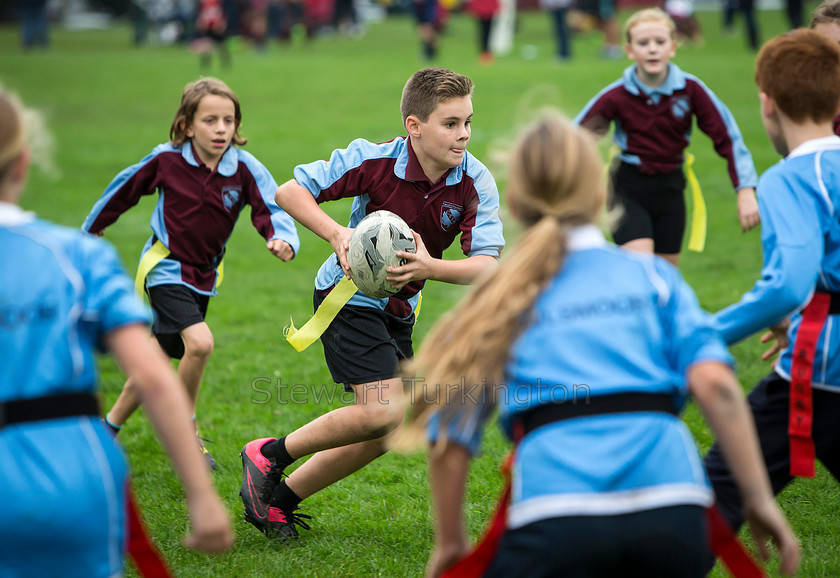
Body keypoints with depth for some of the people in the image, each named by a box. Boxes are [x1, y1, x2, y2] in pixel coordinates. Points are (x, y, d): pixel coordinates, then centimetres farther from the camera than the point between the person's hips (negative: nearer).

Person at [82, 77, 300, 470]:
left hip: (204, 276, 4)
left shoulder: (245, 169, -12)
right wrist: (92, 229, 16)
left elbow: (272, 209, -21)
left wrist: (283, 239, -45)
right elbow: (124, 189, 2)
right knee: (199, 343, -25)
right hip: (166, 270, -4)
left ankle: (110, 427, 37)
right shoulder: (166, 160, -14)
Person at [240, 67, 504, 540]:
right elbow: (290, 191, -15)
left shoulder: (477, 184, -15)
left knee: (383, 433, 10)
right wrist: (337, 233, -31)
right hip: (349, 293, -6)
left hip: (398, 307, 6)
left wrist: (431, 267, -39)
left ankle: (281, 497, 26)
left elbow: (486, 265, -21)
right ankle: (269, 455, -3)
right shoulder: (373, 160, -22)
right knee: (385, 412, -21)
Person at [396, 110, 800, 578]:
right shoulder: (652, 274, 18)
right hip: (673, 507, 2)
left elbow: (452, 441, 13)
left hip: (558, 514, -2)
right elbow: (714, 383, 4)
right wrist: (760, 499, 7)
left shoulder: (499, 299, 18)